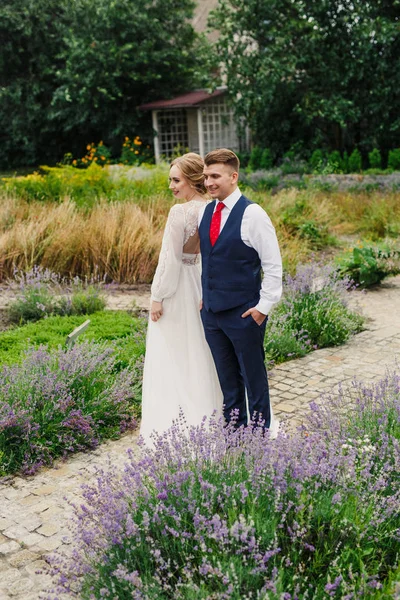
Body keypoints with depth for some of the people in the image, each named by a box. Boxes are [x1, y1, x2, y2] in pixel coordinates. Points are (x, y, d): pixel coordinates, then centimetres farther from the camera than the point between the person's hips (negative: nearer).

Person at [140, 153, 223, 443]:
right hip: (204, 285, 7)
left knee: (172, 354, 6)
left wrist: (158, 297, -11)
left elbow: (171, 259, -19)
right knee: (201, 350, 19)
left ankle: (172, 421, 16)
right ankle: (208, 409, 32)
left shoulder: (180, 212, -21)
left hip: (178, 288, -7)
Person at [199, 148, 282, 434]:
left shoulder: (252, 214, -14)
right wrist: (204, 296, 14)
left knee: (253, 376, 8)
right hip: (211, 312, 6)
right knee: (227, 378, 16)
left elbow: (273, 265, -13)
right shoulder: (205, 212, 6)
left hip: (244, 313, -6)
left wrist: (264, 306, -14)